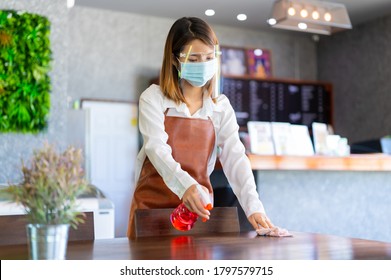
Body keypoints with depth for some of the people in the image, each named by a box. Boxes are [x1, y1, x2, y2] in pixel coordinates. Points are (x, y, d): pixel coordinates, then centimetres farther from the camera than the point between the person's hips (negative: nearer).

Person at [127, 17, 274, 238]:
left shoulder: (221, 107, 3)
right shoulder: (153, 98, -6)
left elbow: (235, 158, -7)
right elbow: (156, 148, -20)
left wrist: (253, 206, -23)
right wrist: (184, 185, -39)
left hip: (197, 207, 2)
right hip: (153, 205, -2)